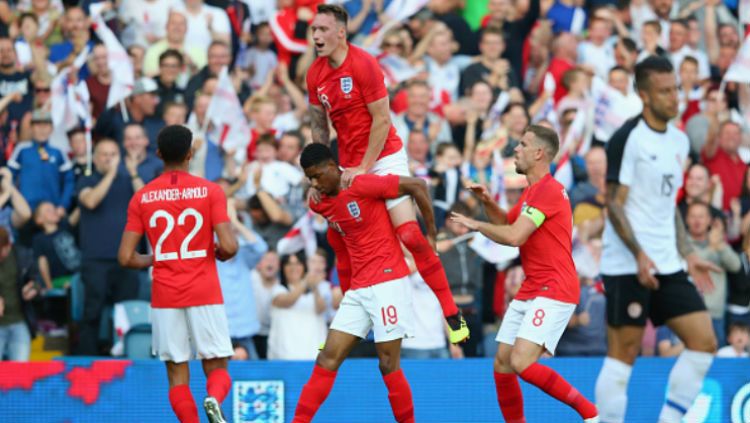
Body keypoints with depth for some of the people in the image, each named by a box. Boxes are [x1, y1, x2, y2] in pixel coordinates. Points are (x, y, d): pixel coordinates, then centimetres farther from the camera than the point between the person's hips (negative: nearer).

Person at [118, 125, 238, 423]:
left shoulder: (142, 198, 2)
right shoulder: (210, 191, -3)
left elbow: (126, 258, 0)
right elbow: (228, 247, -11)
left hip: (164, 295, 1)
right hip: (205, 294, -1)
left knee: (177, 374, 7)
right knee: (216, 368, 6)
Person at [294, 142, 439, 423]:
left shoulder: (362, 185, -11)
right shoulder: (322, 205, 11)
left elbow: (417, 186, -10)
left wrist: (431, 232, -5)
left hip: (388, 281, -7)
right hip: (357, 289, 7)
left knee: (388, 365, -6)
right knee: (327, 360, 0)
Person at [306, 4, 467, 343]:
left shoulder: (363, 64, -16)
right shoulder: (315, 74, 3)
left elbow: (382, 119, -15)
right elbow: (319, 127, 14)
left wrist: (363, 168, -15)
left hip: (384, 157, -7)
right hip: (348, 168, 7)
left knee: (409, 233, -16)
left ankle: (451, 314, -10)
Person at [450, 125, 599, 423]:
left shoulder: (547, 190, -15)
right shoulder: (532, 190, 18)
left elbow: (514, 236, -22)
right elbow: (507, 223, 33)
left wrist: (475, 225, -7)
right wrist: (487, 203, 14)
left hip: (554, 291, -10)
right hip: (529, 291, 10)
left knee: (522, 363, -21)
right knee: (502, 365, 5)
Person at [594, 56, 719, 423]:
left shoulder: (679, 141, 13)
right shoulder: (628, 138, -10)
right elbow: (614, 204, -13)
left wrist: (687, 254, 15)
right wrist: (639, 255, -22)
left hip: (666, 267, 7)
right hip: (627, 265, -7)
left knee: (703, 341, -1)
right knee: (624, 352, -5)